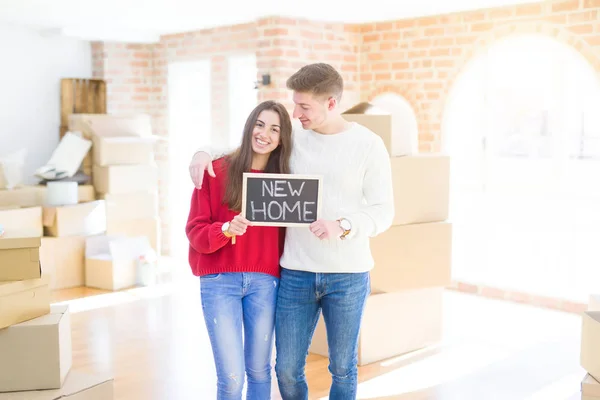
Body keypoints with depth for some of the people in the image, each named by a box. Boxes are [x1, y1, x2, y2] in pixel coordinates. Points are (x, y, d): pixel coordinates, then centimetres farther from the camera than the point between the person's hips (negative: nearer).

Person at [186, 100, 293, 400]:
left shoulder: (284, 179, 6)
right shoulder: (216, 171, -2)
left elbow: (286, 235, 10)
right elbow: (194, 230, -4)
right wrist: (226, 229, -22)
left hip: (264, 283, 3)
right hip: (219, 282, -2)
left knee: (259, 371, 10)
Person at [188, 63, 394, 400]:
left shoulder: (368, 144, -3)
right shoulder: (291, 138, 5)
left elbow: (383, 212, -5)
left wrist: (343, 226, -22)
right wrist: (204, 152, 0)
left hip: (348, 275, -2)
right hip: (296, 273, 2)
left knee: (343, 369, 11)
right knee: (287, 369, 8)